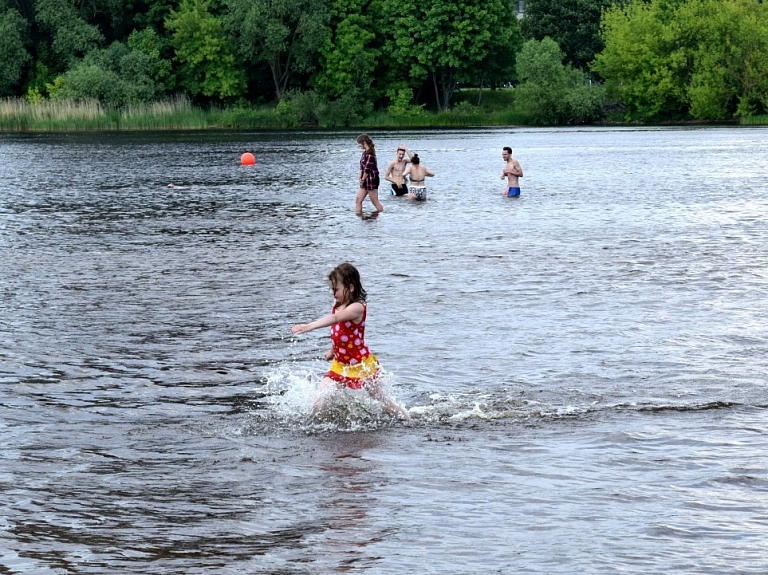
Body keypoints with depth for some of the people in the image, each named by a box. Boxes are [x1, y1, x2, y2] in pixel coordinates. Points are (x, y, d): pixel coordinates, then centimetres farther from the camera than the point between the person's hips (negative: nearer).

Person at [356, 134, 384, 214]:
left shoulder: (370, 154, -18)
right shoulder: (365, 152, 12)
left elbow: (367, 169, -19)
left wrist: (363, 179, -9)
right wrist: (360, 177, 1)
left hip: (371, 180, -10)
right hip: (366, 180, 10)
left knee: (375, 202, -3)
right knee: (358, 200, 6)